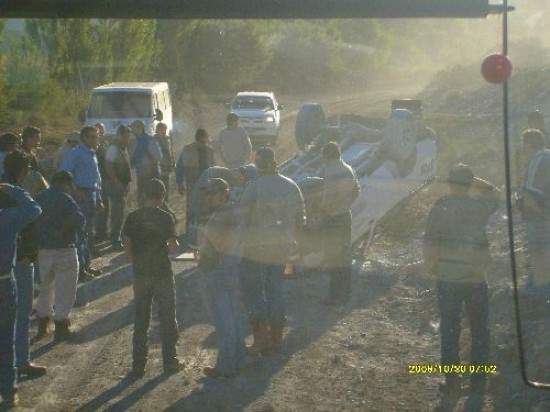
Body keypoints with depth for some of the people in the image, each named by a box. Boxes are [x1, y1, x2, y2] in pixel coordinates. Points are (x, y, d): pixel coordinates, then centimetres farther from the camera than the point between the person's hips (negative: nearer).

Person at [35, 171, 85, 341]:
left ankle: (42, 325, 25)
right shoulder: (65, 200, -15)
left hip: (42, 250, 6)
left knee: (45, 286, 20)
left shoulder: (38, 199, 5)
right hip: (64, 250, -6)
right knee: (65, 288, 4)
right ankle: (61, 325, 4)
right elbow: (79, 223, -15)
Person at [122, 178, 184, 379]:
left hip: (140, 274, 2)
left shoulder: (133, 218, -3)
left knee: (140, 320, 9)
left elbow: (127, 247, 0)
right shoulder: (165, 218, -10)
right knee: (167, 319, 10)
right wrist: (174, 244, 10)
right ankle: (169, 361, 15)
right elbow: (173, 247, -12)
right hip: (162, 273, -2)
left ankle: (138, 365, 10)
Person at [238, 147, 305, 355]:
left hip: (255, 247, -5)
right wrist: (291, 240, 24)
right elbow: (300, 219, 10)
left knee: (253, 291, 4)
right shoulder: (291, 186, 3)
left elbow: (241, 220, -15)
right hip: (282, 248, 5)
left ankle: (260, 339, -1)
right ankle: (276, 338, 19)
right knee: (276, 290, 16)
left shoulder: (253, 187, -15)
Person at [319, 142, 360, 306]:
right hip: (346, 216, 8)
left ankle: (335, 295, -2)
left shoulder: (329, 171, -17)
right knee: (345, 256, 13)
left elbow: (329, 195, -22)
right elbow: (357, 190, 15)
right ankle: (345, 294, 18)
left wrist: (322, 208, -5)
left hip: (332, 218, -8)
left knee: (333, 257, -2)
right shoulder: (348, 169, 8)